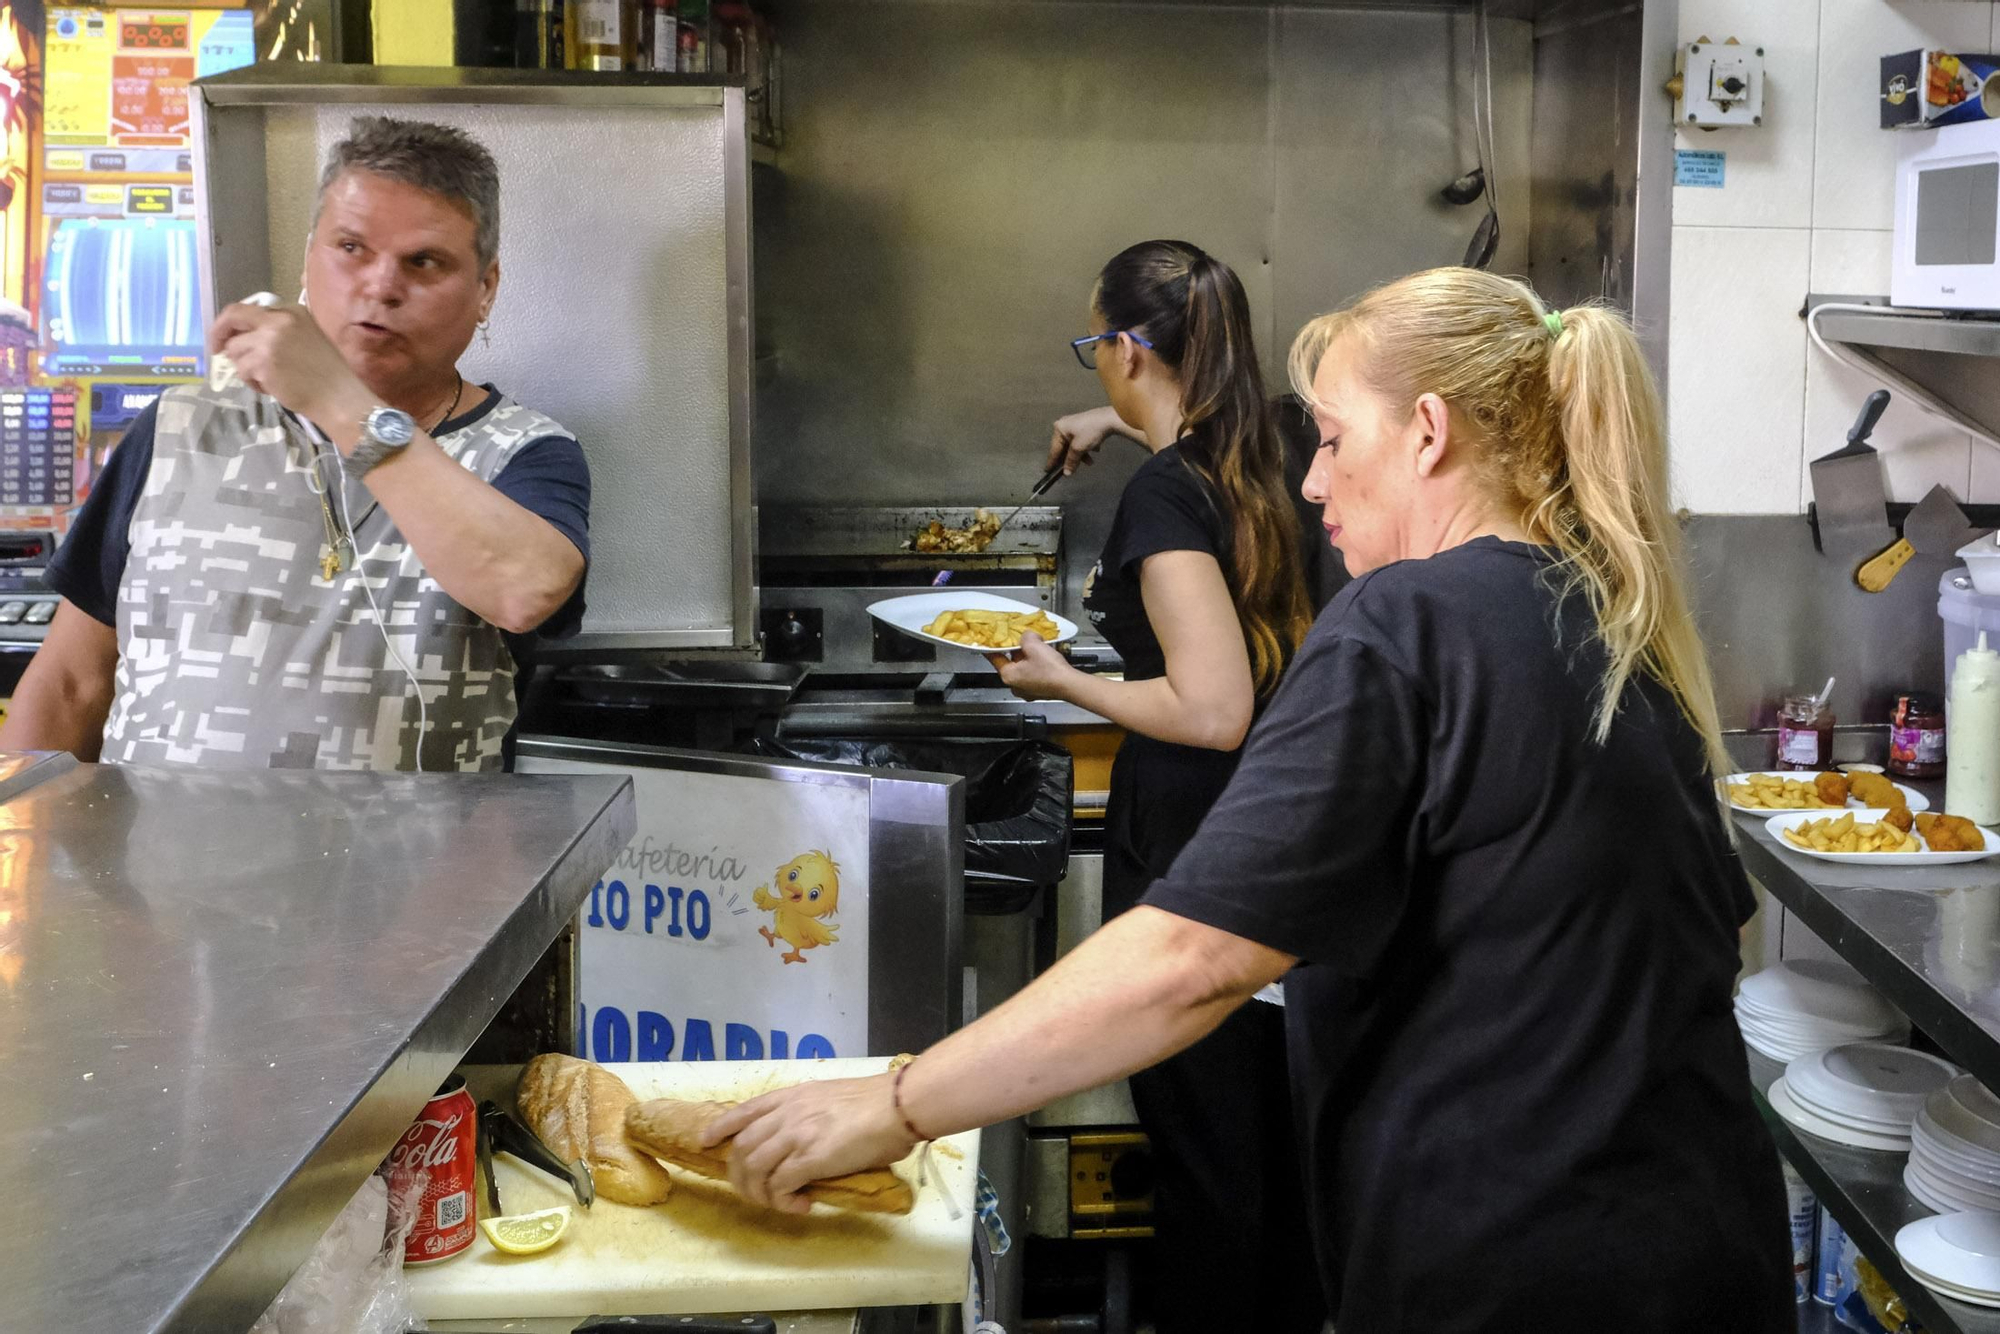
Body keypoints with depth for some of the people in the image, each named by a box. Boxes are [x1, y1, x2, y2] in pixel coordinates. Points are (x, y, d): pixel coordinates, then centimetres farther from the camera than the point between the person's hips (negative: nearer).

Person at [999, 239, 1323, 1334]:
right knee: (1273, 1130, 20)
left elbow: (1211, 709, -25)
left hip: (1188, 851, -9)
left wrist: (1060, 680, -13)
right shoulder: (1247, 467, 6)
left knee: (1201, 1149, 3)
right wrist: (1124, 427, 42)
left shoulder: (1163, 492, -18)